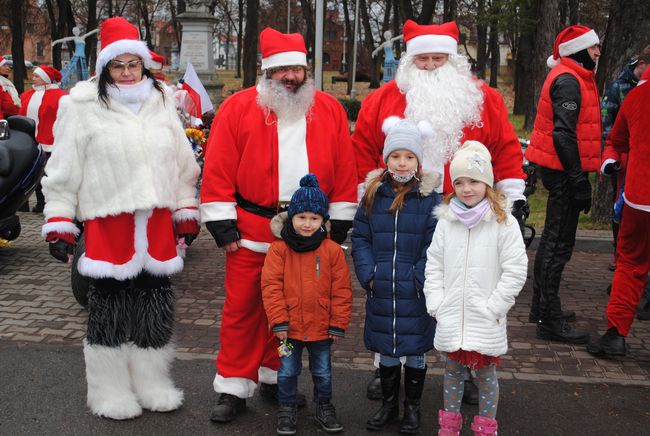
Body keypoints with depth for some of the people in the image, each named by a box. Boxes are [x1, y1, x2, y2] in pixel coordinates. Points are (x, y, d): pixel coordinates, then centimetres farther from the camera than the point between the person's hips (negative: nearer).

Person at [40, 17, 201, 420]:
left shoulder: (162, 102, 10)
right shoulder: (82, 107, -3)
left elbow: (183, 165, 14)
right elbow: (63, 171, -2)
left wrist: (186, 214, 12)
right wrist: (59, 225, -5)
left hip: (158, 225, 4)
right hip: (108, 225, -4)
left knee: (157, 308, 12)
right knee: (110, 309, 4)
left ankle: (152, 384, 28)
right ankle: (112, 394, 20)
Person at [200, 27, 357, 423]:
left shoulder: (330, 110, 5)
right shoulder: (237, 108, -2)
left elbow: (345, 170, 7)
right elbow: (218, 170, -4)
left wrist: (340, 224, 5)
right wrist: (222, 224, -8)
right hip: (251, 230, -2)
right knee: (242, 309, 3)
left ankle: (275, 377, 30)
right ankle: (234, 388, 14)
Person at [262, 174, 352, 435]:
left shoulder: (332, 250, -6)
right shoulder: (279, 249, -9)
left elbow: (341, 290, -3)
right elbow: (271, 286, -9)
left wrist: (338, 324, -4)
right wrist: (279, 321, -13)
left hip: (321, 327, 1)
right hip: (290, 326, -1)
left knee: (323, 372, 17)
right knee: (287, 372, 13)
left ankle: (324, 407, 37)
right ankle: (286, 410, 31)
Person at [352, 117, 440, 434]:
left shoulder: (429, 197, -6)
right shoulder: (373, 193, 1)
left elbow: (434, 245, -7)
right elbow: (360, 238, 3)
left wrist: (420, 279, -15)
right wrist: (368, 274, -7)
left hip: (416, 291, -2)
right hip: (380, 290, 3)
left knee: (415, 349, 9)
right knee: (385, 348, 14)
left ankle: (412, 407, 27)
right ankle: (388, 403, 32)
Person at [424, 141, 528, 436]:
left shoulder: (504, 223, -8)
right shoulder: (446, 221, 2)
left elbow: (516, 270, -9)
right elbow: (434, 265, 7)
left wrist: (493, 307, -11)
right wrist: (436, 303, 0)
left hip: (486, 322, -3)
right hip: (451, 319, 3)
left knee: (486, 373, 10)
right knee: (453, 370, 16)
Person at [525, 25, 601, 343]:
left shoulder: (573, 77, 18)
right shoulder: (568, 80, -15)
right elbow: (564, 134, -23)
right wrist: (578, 180, -24)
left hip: (560, 170, 11)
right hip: (565, 171, -11)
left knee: (554, 239, 18)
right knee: (559, 244, -8)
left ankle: (542, 307, 29)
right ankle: (550, 320, -3)